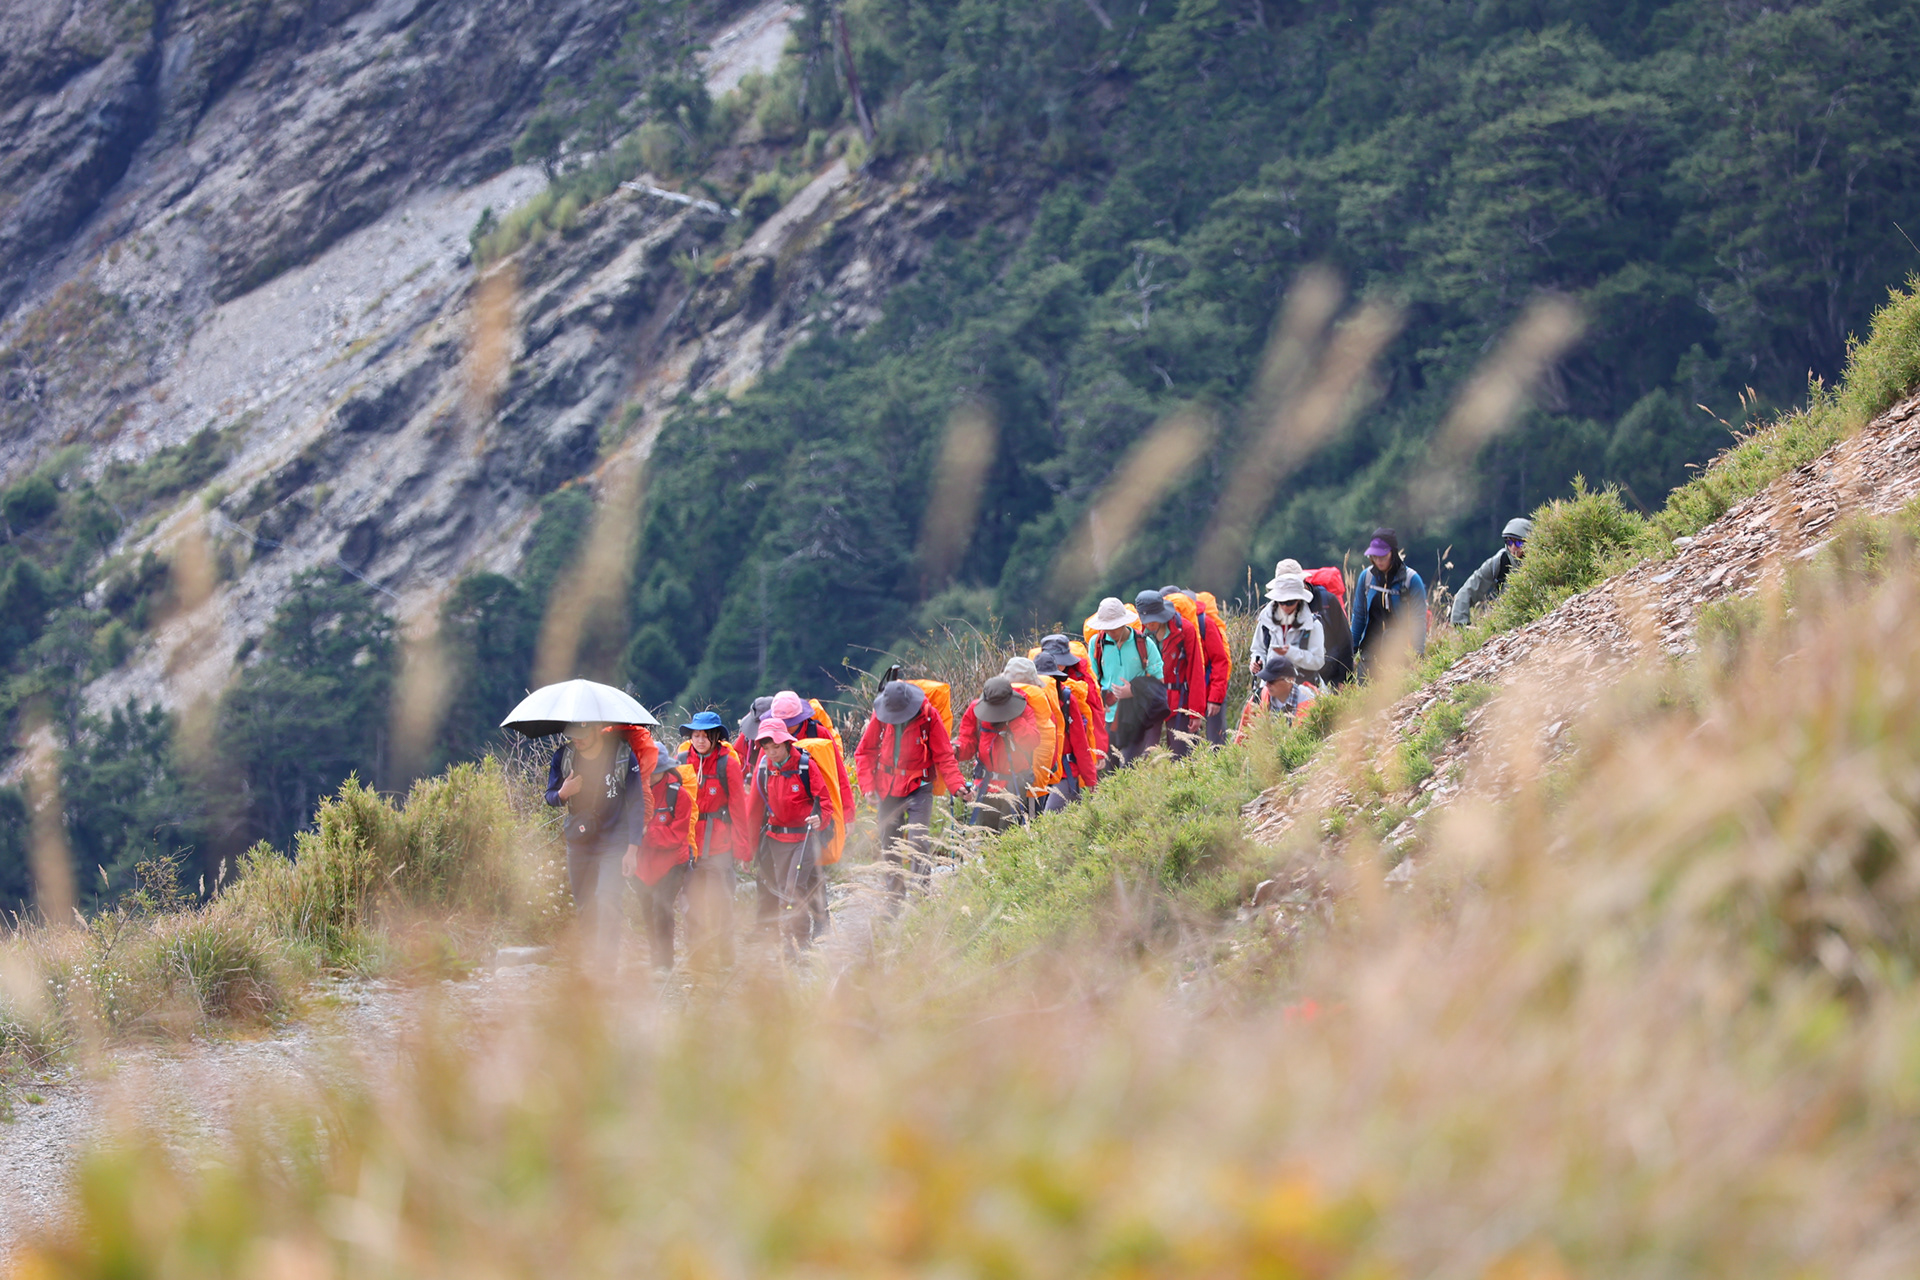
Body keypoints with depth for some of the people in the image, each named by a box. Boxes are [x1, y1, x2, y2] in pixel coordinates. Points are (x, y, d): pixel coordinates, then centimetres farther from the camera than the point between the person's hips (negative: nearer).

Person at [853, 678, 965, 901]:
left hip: (918, 788, -3)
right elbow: (864, 753, 6)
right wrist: (868, 785, -6)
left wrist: (956, 784, -18)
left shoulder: (928, 716, -11)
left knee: (918, 841, -16)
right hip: (887, 790, 3)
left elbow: (944, 756, -6)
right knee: (890, 847, 8)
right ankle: (895, 901, 19)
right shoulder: (881, 717, -4)